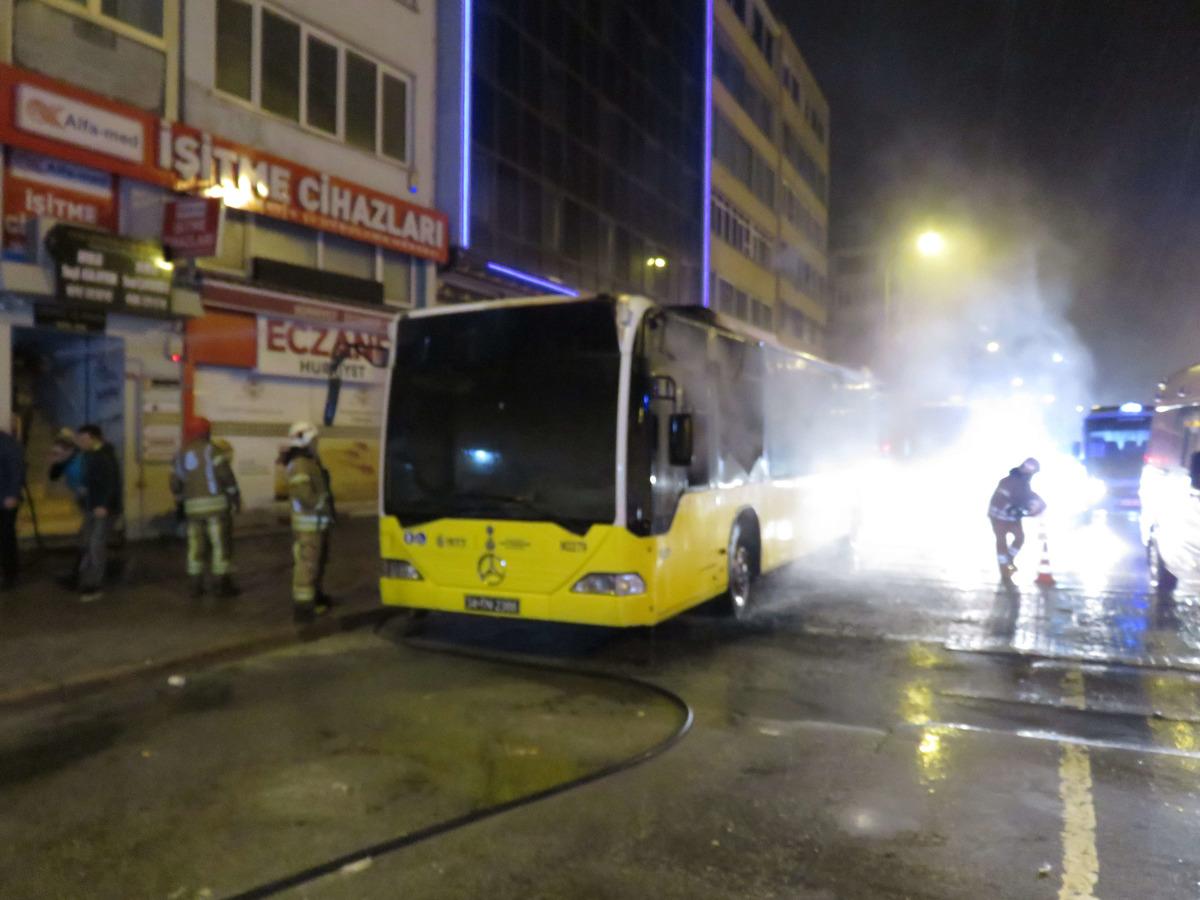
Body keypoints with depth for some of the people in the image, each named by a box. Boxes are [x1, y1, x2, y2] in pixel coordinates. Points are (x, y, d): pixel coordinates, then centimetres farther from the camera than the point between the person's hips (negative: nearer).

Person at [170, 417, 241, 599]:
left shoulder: (180, 454, 14)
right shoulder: (210, 449, -5)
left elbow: (175, 484, 14)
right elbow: (225, 474, -12)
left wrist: (181, 499, 28)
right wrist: (235, 495, -4)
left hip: (193, 506, 6)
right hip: (215, 502, -5)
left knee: (196, 546, 9)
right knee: (220, 544, -1)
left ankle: (196, 585, 12)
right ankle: (222, 584, 0)